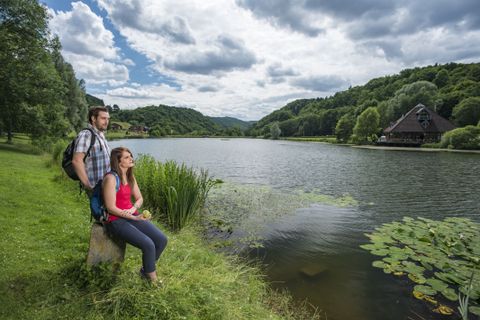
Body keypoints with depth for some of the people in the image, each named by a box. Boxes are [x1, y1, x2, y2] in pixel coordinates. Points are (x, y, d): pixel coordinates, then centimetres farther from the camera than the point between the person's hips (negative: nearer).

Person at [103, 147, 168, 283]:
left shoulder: (130, 176, 8)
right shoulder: (111, 178, -16)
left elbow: (139, 198, 12)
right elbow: (111, 208, -18)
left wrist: (133, 209, -11)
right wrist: (135, 218, -19)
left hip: (132, 216, 7)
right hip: (116, 221, -7)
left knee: (161, 239, -7)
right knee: (148, 245, -22)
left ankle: (146, 268, 17)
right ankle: (152, 276, 4)